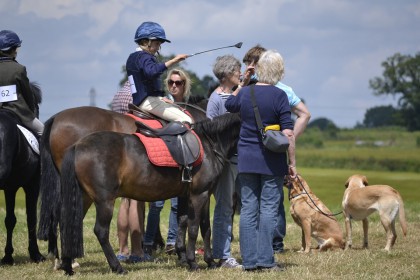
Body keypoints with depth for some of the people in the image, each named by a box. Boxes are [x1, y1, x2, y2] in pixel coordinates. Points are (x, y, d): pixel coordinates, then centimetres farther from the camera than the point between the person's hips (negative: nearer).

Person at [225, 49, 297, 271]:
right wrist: (292, 163, -6)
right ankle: (265, 259, -3)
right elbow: (288, 133, -12)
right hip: (272, 161, -4)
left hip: (246, 159, 4)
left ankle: (249, 260, 6)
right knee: (268, 208, 0)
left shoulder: (244, 93, 3)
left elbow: (229, 105, 26)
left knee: (248, 209, 6)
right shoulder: (279, 96, -10)